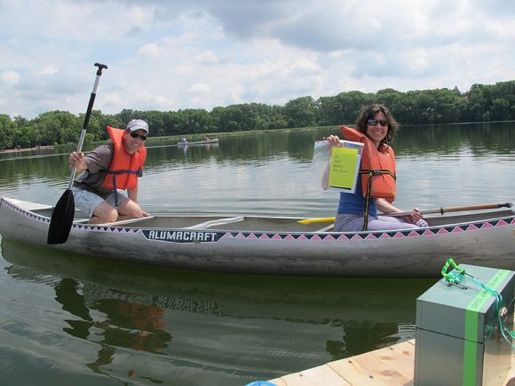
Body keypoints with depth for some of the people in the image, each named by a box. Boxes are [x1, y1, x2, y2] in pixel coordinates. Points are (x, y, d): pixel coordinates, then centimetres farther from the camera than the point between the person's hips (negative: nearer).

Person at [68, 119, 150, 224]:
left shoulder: (139, 155, -5)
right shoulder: (108, 151, -28)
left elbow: (132, 182, 9)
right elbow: (83, 164, -43)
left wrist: (135, 207, 13)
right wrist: (77, 163, -68)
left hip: (107, 193, 8)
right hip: (84, 191, -8)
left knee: (136, 212, 0)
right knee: (110, 215, -31)